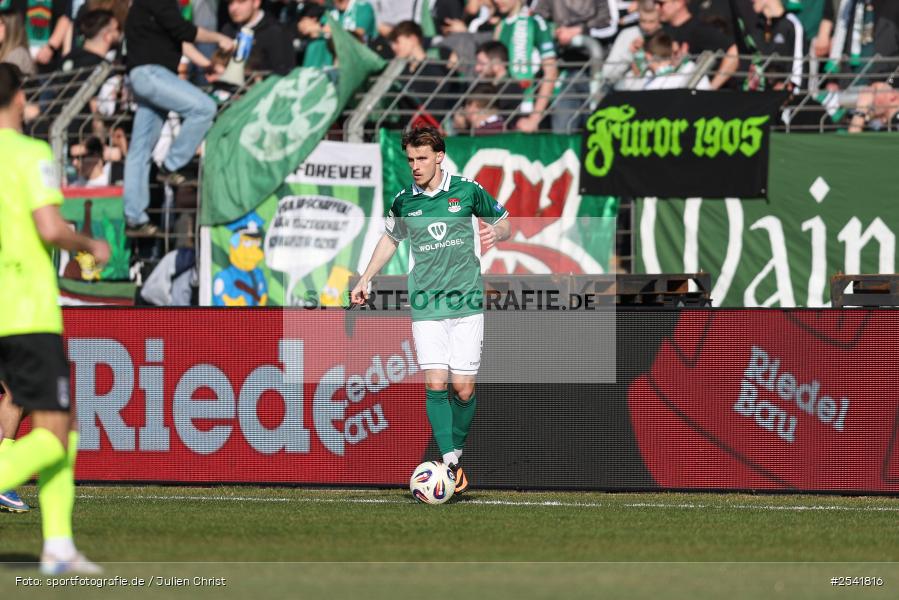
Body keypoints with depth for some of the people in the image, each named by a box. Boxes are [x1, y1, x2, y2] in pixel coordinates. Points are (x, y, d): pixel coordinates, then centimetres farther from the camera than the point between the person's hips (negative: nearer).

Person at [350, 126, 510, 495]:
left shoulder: (468, 191, -1)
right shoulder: (403, 202, 5)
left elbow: (504, 222, 12)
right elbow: (391, 238, 25)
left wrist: (495, 233, -11)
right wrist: (365, 280, 22)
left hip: (466, 302, -1)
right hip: (426, 305, 1)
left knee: (463, 388, -3)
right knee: (435, 384, -12)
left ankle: (457, 453, 17)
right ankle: (450, 463, -14)